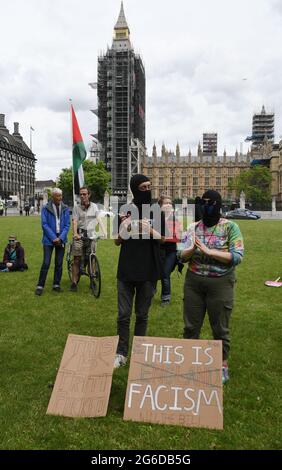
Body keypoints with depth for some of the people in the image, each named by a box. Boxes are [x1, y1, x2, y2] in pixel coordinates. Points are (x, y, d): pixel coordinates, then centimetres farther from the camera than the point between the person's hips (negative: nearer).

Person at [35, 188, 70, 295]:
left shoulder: (65, 209, 4)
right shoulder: (46, 209, -3)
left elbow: (67, 225, 2)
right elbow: (44, 224, -7)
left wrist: (61, 238, -10)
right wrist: (54, 238, -13)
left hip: (61, 240, 3)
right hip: (49, 239, -3)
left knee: (59, 263, 7)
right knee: (46, 263, -6)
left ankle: (56, 285, 18)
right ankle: (40, 286, 5)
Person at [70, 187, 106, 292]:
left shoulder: (94, 206, 7)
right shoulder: (76, 208, 1)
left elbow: (98, 219, -1)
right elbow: (74, 221, -9)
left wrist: (103, 231, -16)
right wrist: (75, 233, -26)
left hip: (91, 235, 2)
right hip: (79, 235, -1)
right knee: (77, 259, -3)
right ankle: (74, 283, 0)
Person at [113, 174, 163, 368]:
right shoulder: (125, 211, 2)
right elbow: (117, 241, 5)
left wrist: (149, 229, -19)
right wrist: (124, 227, -15)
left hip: (148, 271, 0)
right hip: (126, 270, 1)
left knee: (142, 314, 11)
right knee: (123, 314, 3)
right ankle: (121, 354, 17)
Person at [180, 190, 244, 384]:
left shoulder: (230, 227, -6)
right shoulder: (194, 227, 2)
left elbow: (237, 257, -15)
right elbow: (182, 256, 3)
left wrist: (208, 251, -21)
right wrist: (192, 249, -18)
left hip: (220, 283, -3)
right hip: (193, 282, 3)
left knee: (220, 328, 11)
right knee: (190, 326, 13)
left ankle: (223, 364, 33)